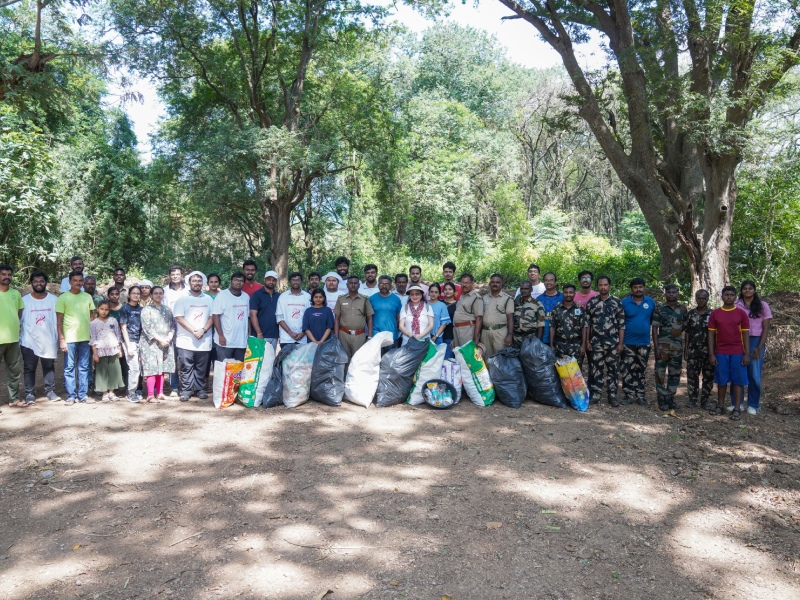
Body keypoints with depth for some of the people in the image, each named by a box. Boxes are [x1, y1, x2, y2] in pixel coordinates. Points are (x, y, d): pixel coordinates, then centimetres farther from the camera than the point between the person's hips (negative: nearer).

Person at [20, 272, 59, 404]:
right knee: (29, 368, 6)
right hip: (29, 341, -1)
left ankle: (50, 391, 18)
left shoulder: (53, 300, 3)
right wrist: (19, 340, -4)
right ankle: (29, 393, 13)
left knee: (49, 367, 10)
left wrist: (60, 337, 0)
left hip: (49, 341, 1)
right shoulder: (24, 300, 0)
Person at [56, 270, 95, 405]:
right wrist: (61, 339, -9)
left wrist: (93, 335, 9)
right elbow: (59, 321, -3)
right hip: (69, 338, -3)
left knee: (84, 367, 7)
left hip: (85, 338, 3)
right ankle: (71, 396, 8)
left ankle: (82, 395, 14)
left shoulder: (87, 297, 9)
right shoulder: (63, 298, -1)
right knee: (69, 368, 1)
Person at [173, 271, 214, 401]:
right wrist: (193, 330, -13)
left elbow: (212, 317, 7)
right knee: (186, 367, -1)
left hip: (204, 341, 2)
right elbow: (179, 318, -6)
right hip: (186, 341, -2)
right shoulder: (182, 299, 2)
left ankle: (200, 389, 17)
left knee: (201, 368, 7)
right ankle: (186, 391, 7)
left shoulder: (208, 300, 11)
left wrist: (203, 330, -10)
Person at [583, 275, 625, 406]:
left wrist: (621, 343, -5)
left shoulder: (617, 302, 0)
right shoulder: (591, 302, 3)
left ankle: (612, 395, 14)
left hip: (612, 342, -1)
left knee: (612, 369, 6)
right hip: (596, 342, 1)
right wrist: (586, 341, 1)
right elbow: (587, 323, 6)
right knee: (595, 369, 5)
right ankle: (595, 394, 13)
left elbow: (622, 324, 0)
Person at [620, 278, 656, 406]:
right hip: (628, 343, -2)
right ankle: (629, 395, 9)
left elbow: (654, 321, 10)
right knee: (628, 370, 1)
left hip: (644, 343, 2)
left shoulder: (651, 302, 3)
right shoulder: (624, 303, -4)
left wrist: (656, 341, 8)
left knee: (641, 371, 11)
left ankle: (640, 396, 18)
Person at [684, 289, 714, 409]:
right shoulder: (690, 314, 7)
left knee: (708, 377, 4)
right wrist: (685, 350, 5)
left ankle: (704, 400, 14)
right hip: (693, 351, 1)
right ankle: (692, 400, 12)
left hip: (708, 351, -1)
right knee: (692, 375, 2)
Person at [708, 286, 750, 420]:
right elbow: (711, 334, 3)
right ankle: (720, 406, 18)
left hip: (738, 353, -1)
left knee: (738, 380, 2)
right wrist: (711, 354, -2)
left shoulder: (741, 313, 1)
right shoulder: (715, 313, 3)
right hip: (720, 353, 1)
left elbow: (746, 334, 1)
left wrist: (747, 354, -5)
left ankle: (737, 409, 6)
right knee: (721, 380, 8)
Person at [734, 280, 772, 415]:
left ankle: (753, 405, 12)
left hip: (756, 342, -1)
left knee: (755, 375, 0)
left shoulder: (763, 306, 4)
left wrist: (759, 348, -6)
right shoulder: (736, 306, 5)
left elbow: (766, 328, 2)